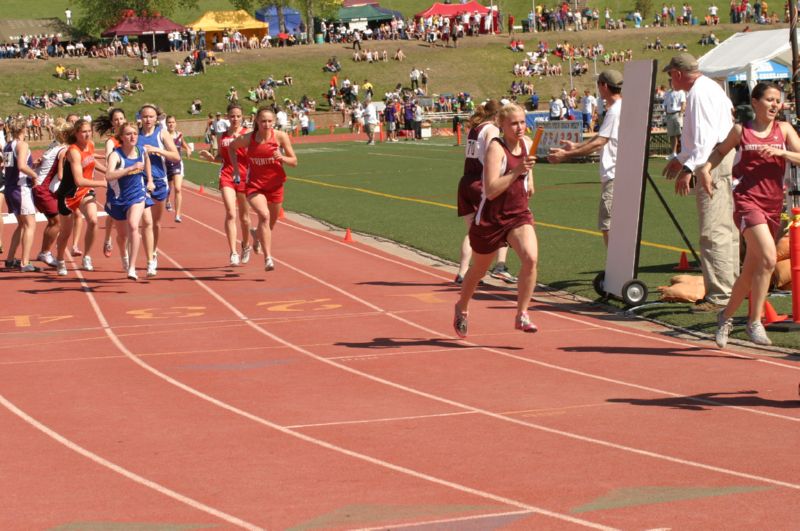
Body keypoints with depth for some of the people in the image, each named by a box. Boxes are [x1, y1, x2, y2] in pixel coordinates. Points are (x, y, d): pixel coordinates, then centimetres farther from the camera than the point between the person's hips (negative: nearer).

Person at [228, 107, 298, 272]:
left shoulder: (281, 136, -10)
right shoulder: (248, 138, -9)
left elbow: (294, 161, -4)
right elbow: (231, 147, 13)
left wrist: (282, 158, -24)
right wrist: (236, 168, 3)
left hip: (275, 185, 2)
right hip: (255, 185, -2)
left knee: (270, 224, 16)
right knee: (264, 215, -28)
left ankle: (258, 235, 55)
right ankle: (268, 258, -29)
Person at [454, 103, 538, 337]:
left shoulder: (527, 143, 2)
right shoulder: (496, 147, -19)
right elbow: (491, 191, -29)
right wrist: (517, 172, -36)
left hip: (519, 214, 4)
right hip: (491, 218, -4)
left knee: (531, 258, -24)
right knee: (479, 270, 16)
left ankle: (522, 315, -13)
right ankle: (462, 309, 45)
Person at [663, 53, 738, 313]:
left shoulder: (700, 92, -13)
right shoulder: (707, 88, 20)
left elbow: (707, 136, -24)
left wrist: (689, 168, -30)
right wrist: (681, 159, 39)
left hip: (714, 164, -11)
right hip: (717, 162, 11)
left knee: (714, 233, -13)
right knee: (726, 232, 15)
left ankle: (720, 295, -14)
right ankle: (730, 287, 22)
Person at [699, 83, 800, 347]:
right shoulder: (741, 131, 5)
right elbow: (720, 150, 22)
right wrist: (706, 168, 5)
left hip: (773, 204, 4)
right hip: (747, 200, -4)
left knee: (751, 270, 10)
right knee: (768, 258, -23)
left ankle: (726, 315, 30)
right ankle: (754, 322, -15)